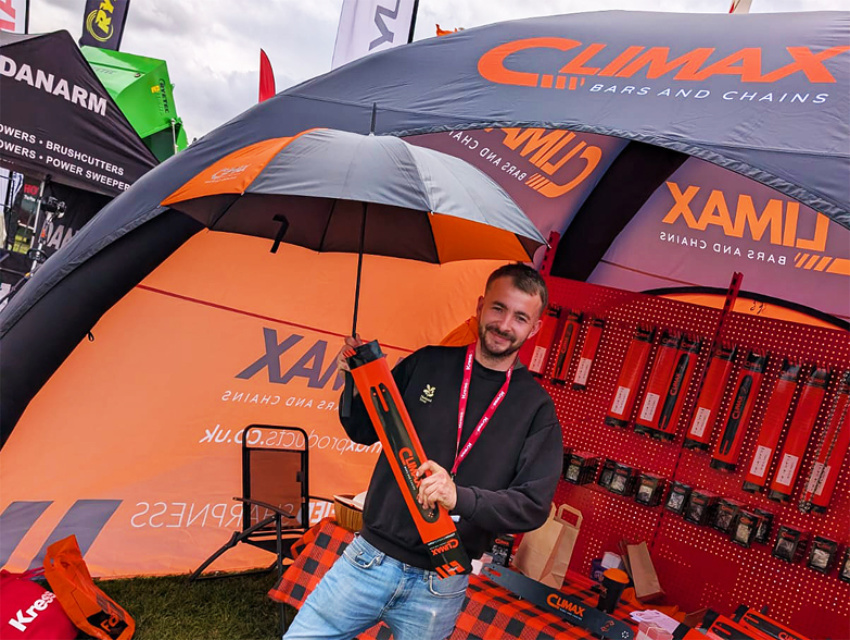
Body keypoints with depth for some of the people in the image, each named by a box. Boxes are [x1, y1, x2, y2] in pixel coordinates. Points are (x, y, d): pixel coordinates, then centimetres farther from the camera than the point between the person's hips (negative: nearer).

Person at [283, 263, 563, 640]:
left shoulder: (536, 408, -6)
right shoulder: (426, 364, -1)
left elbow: (534, 506, -9)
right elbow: (364, 433, 8)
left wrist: (460, 498, -25)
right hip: (369, 558, 2)